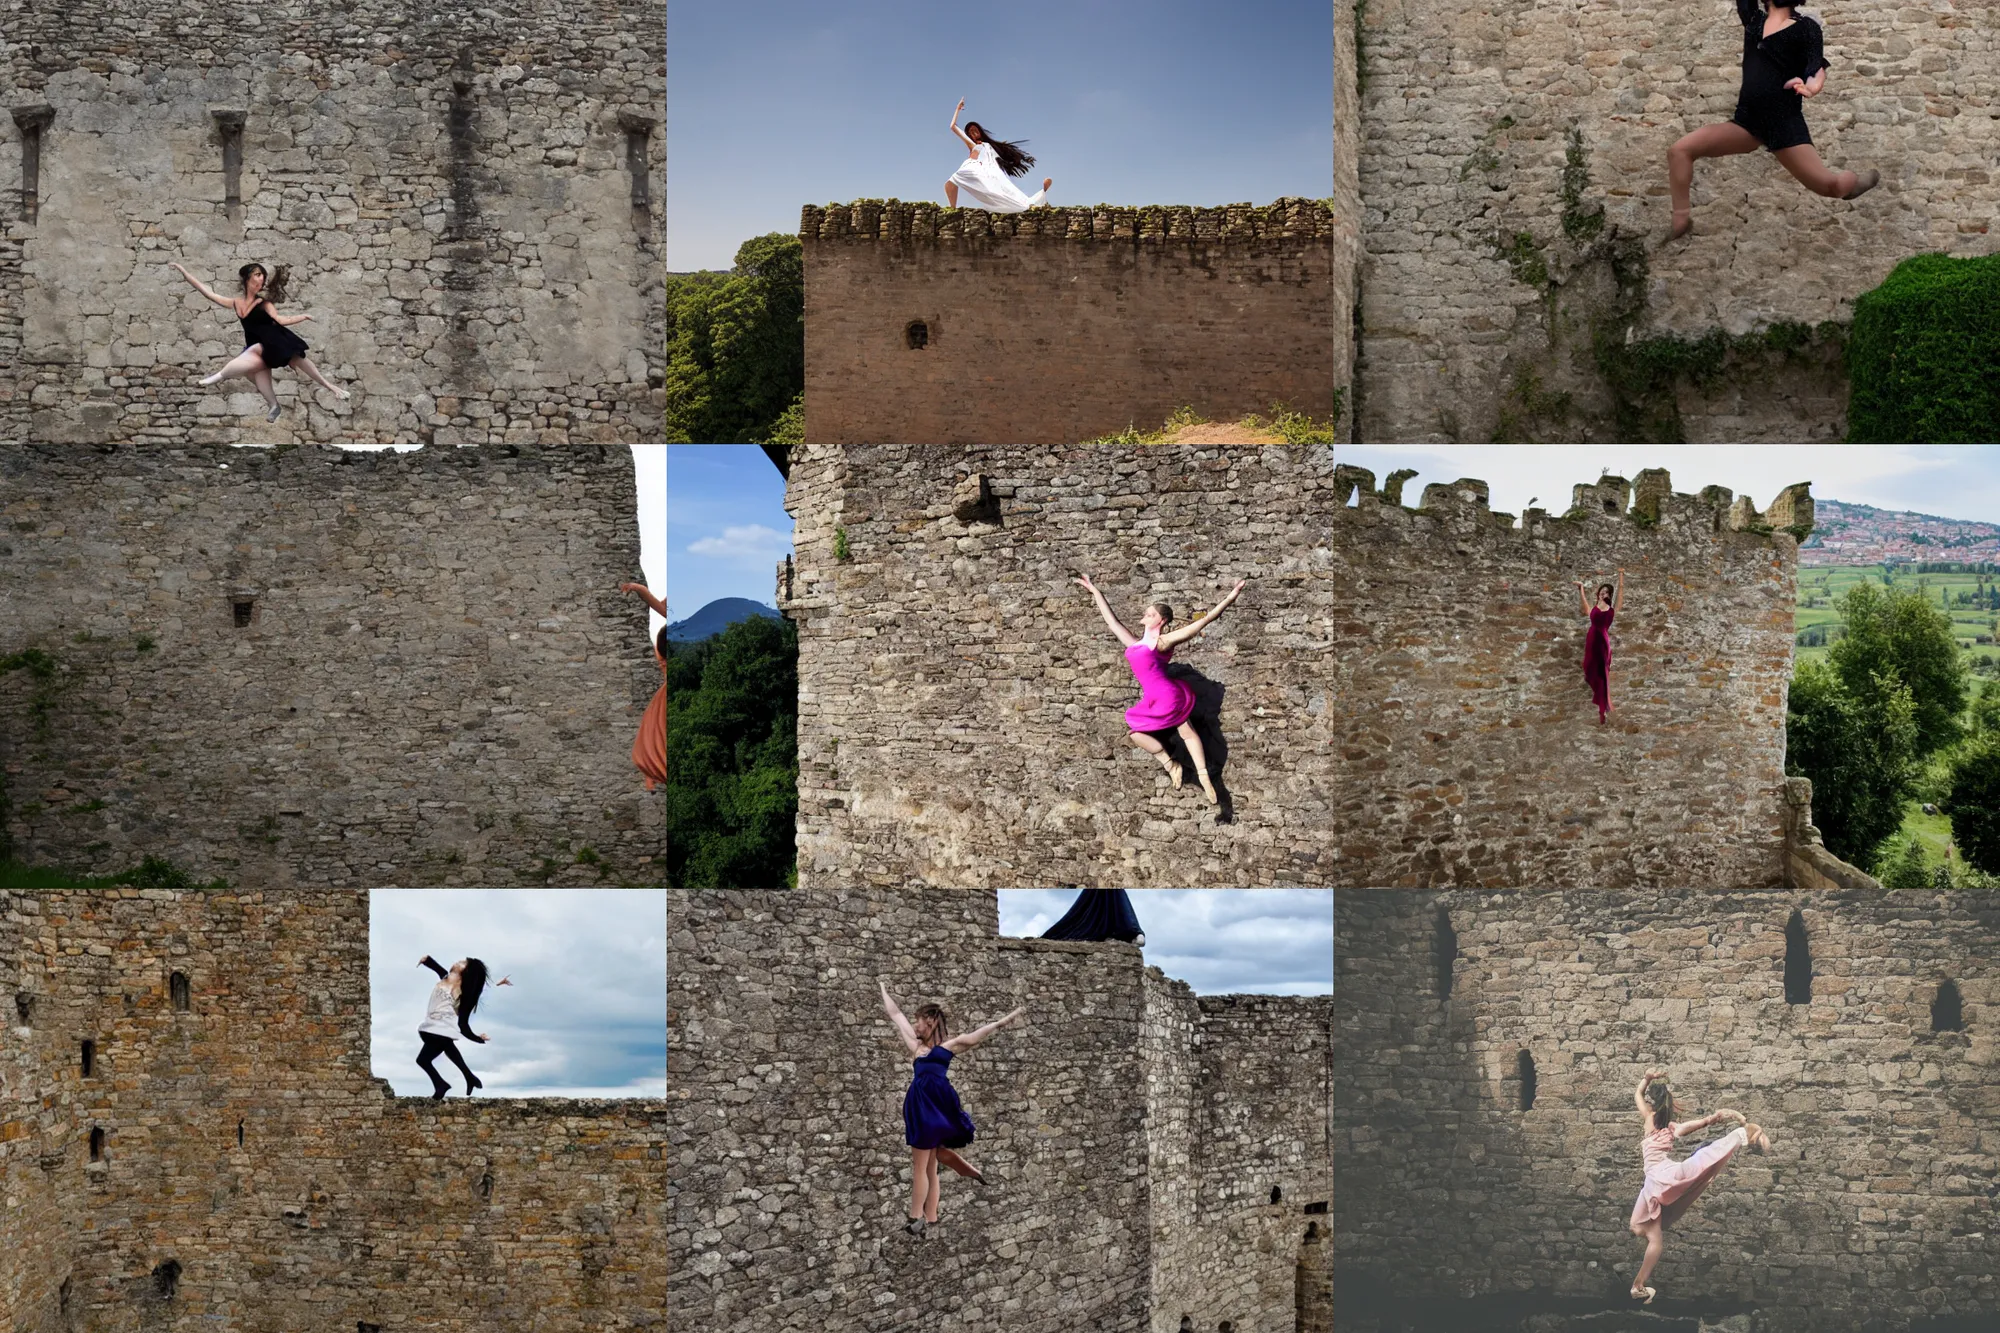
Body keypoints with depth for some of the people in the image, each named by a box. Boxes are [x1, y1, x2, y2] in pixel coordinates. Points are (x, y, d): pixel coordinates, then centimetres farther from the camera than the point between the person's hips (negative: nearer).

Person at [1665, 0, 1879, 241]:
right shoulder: (1754, 20, 13)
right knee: (1679, 150, -10)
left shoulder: (1805, 27, -1)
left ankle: (1859, 180, 33)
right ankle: (1682, 221, -5)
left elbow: (1817, 66, -14)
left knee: (1829, 185, -3)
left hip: (1785, 122, -5)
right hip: (1747, 120, 5)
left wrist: (1811, 87, -36)